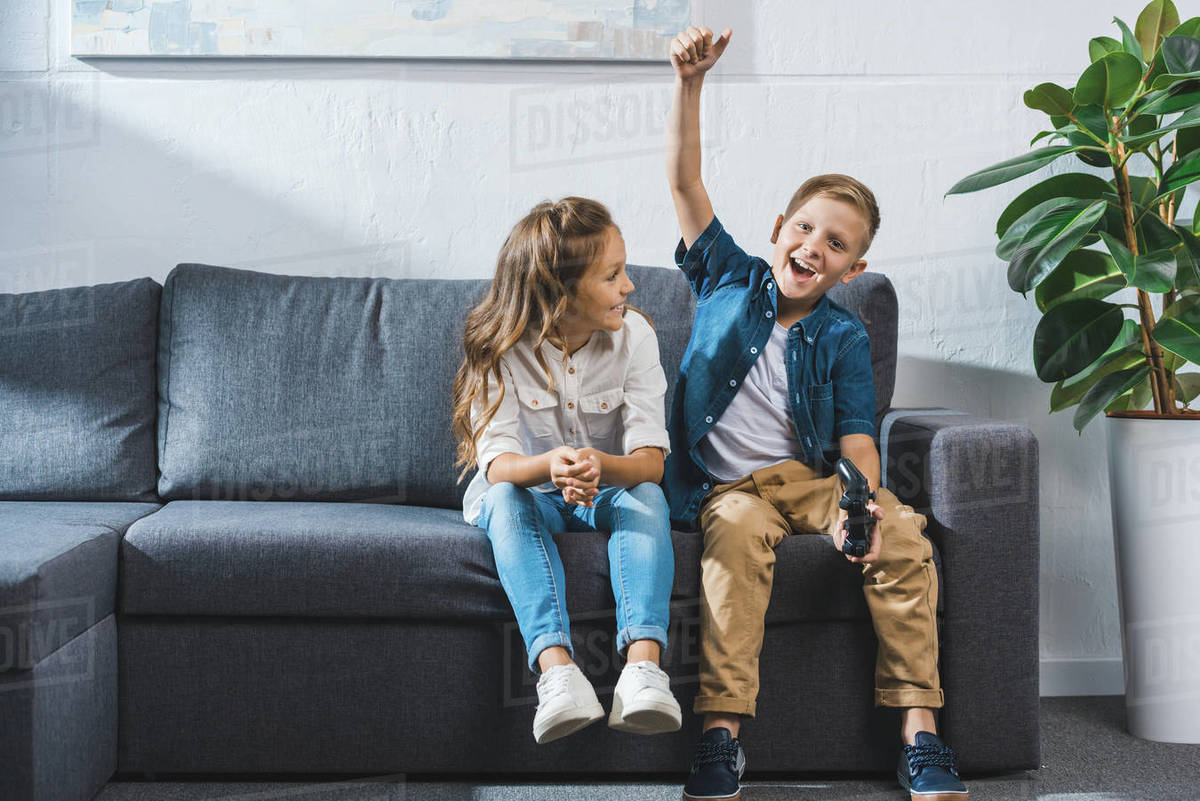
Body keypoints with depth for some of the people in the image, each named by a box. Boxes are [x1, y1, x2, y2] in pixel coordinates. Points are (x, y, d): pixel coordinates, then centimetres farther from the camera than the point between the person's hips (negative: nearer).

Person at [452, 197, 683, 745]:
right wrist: (550, 465, -50)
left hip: (609, 493, 1)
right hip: (528, 489, -1)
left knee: (645, 496, -31)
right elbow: (498, 463, -26)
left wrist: (600, 466, -45)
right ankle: (556, 668, -51)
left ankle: (642, 665, -51)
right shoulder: (501, 348, -17)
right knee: (505, 499, -34)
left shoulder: (633, 336, -13)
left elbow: (650, 461, -21)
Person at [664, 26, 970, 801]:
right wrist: (690, 82, -12)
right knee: (738, 531, -36)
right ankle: (722, 735, -37)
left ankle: (920, 729, -21)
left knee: (903, 532, -26)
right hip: (731, 484, -1)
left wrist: (863, 503, -28)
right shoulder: (730, 279, 7)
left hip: (812, 476, 1)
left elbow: (857, 439, -6)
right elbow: (684, 181, 0)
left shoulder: (844, 337, 4)